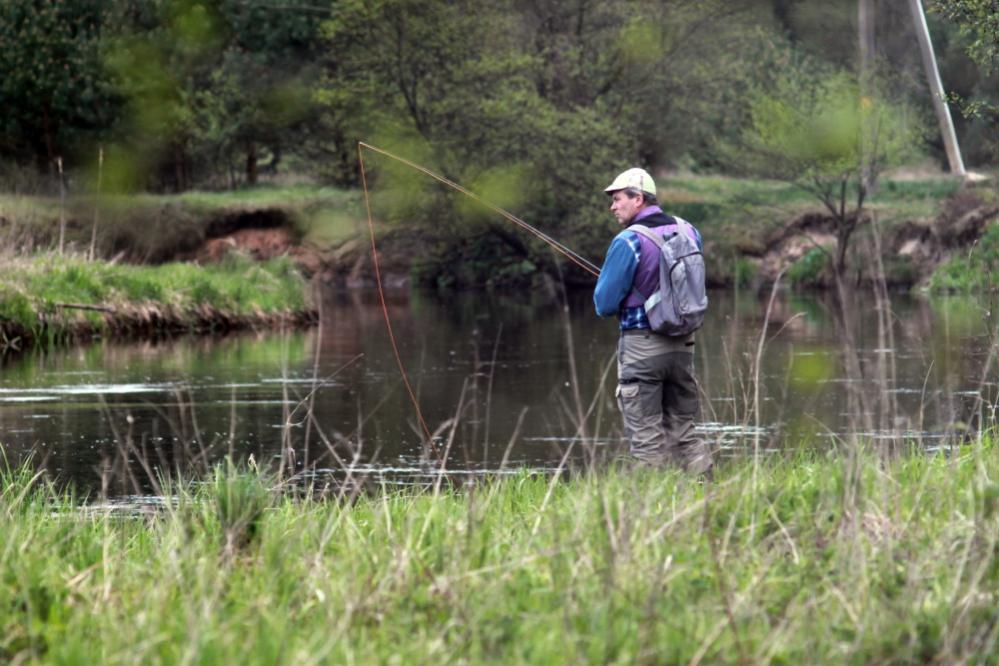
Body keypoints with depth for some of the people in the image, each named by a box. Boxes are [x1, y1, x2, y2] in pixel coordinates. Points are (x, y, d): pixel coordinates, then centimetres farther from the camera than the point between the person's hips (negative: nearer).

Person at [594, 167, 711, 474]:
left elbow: (605, 304, -11)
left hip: (642, 346, -6)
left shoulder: (628, 242, -14)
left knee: (647, 438, -1)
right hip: (682, 344, 6)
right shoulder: (688, 232, 6)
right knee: (683, 429, 13)